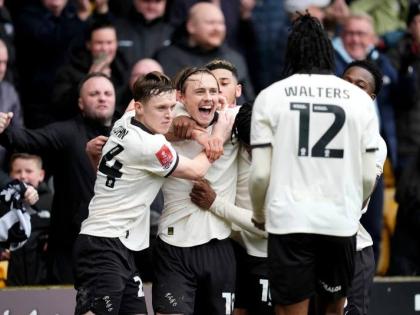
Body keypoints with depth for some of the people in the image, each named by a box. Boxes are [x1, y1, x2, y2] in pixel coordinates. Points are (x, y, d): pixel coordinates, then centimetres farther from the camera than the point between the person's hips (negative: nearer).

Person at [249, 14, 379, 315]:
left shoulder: (271, 96, 0)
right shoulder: (358, 98, 5)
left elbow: (260, 174, -2)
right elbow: (368, 176, 4)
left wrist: (259, 215, 16)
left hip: (289, 222, -2)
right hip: (341, 222, 2)